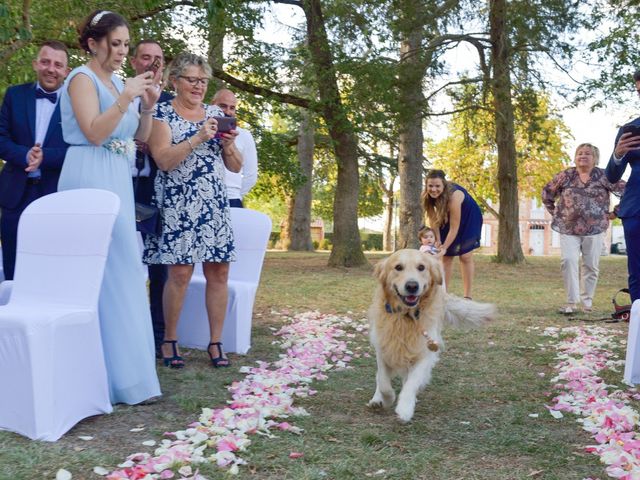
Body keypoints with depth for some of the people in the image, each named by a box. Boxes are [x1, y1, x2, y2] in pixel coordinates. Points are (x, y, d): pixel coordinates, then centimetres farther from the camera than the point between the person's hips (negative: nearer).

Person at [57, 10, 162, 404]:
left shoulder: (119, 81, 17)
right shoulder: (82, 79, -5)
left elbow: (140, 138, 16)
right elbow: (94, 133, -17)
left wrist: (148, 105, 1)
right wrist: (125, 97, -19)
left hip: (118, 180, 8)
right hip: (90, 179, -8)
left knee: (121, 268, 8)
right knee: (103, 271, -9)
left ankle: (120, 366, 16)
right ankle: (117, 373, -3)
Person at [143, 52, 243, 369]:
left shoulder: (216, 114, 14)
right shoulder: (161, 113, 1)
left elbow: (236, 167, 14)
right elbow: (163, 161, -12)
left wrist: (228, 144, -6)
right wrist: (198, 138, -19)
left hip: (214, 204, 5)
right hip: (177, 204, -4)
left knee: (219, 271, 1)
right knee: (180, 272, -9)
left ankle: (215, 343, 11)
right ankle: (169, 341, 8)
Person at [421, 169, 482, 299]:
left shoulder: (453, 196, -39)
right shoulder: (428, 196, -22)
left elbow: (454, 228, -33)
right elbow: (433, 218, -9)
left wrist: (444, 247, -26)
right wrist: (437, 240, -13)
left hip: (468, 218, -5)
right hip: (448, 218, 5)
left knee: (465, 256, -9)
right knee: (447, 257, 1)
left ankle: (467, 296, -5)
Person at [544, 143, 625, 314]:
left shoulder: (604, 176, 1)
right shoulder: (565, 175, 4)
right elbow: (546, 193, 15)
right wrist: (554, 212, 10)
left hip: (595, 229, 0)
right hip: (568, 229, 0)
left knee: (591, 265, 4)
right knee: (568, 260, -15)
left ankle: (587, 302, 19)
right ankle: (571, 302, -9)